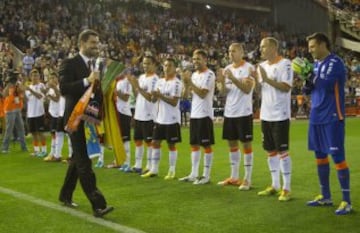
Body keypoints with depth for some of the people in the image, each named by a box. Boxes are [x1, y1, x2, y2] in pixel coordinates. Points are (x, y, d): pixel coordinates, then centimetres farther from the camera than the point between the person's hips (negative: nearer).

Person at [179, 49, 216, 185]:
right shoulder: (194, 75, 14)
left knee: (206, 145, -2)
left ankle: (206, 176, 3)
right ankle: (194, 174, 18)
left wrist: (190, 82, -18)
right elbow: (185, 95, 11)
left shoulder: (209, 74, -9)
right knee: (194, 144, 11)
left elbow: (202, 94, -20)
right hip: (194, 114, 8)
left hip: (204, 115, -8)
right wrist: (185, 82, -5)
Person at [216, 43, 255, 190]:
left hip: (243, 113, -7)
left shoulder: (249, 68, -8)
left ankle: (247, 179, 5)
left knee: (246, 144, -1)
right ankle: (234, 177, 22)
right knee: (232, 143, 12)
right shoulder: (227, 69, 11)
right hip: (229, 112, 7)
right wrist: (222, 82, -9)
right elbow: (223, 92, 10)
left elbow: (247, 89, -19)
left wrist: (233, 78, -27)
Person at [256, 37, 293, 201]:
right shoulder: (262, 65, 12)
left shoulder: (285, 64, -10)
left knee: (282, 151, -3)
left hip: (280, 115, -7)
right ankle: (275, 185, 23)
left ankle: (286, 188, 5)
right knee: (270, 151, 13)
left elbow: (286, 87, -19)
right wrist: (254, 79, -5)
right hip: (265, 115, 8)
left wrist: (267, 79, -22)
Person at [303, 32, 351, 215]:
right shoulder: (316, 64, 14)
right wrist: (307, 78, -5)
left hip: (332, 117, -8)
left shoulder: (335, 62, -11)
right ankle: (325, 196, 24)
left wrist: (310, 75, -16)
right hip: (316, 116, 8)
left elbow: (327, 84, -24)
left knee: (337, 157, -5)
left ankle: (347, 201, 2)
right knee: (320, 156, 12)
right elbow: (310, 89, 15)